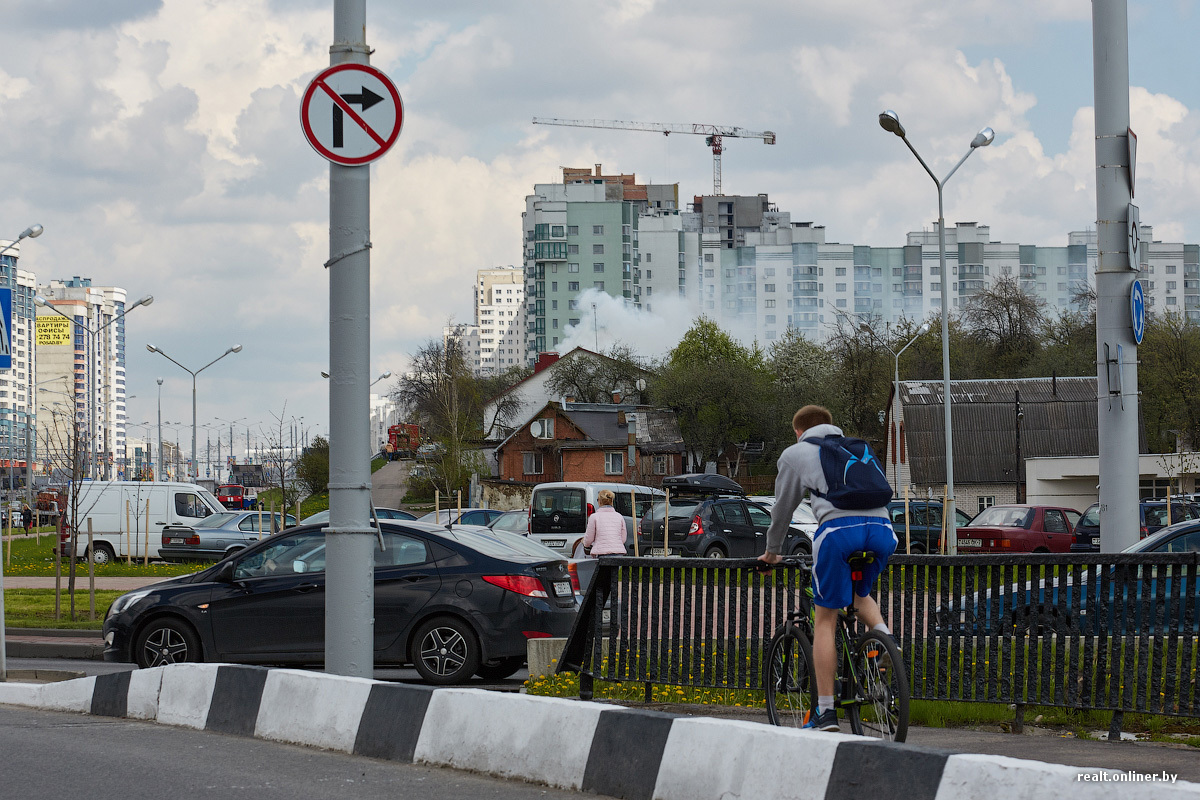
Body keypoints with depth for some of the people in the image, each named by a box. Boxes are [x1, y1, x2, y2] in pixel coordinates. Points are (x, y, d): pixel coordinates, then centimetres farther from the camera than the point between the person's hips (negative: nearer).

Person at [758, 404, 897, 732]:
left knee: (825, 619, 5)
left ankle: (825, 712, 2)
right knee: (860, 595, 31)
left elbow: (783, 508, 26)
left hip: (838, 529, -4)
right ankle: (886, 640, 2)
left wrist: (772, 552, 42)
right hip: (882, 527, 4)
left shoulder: (795, 453, 22)